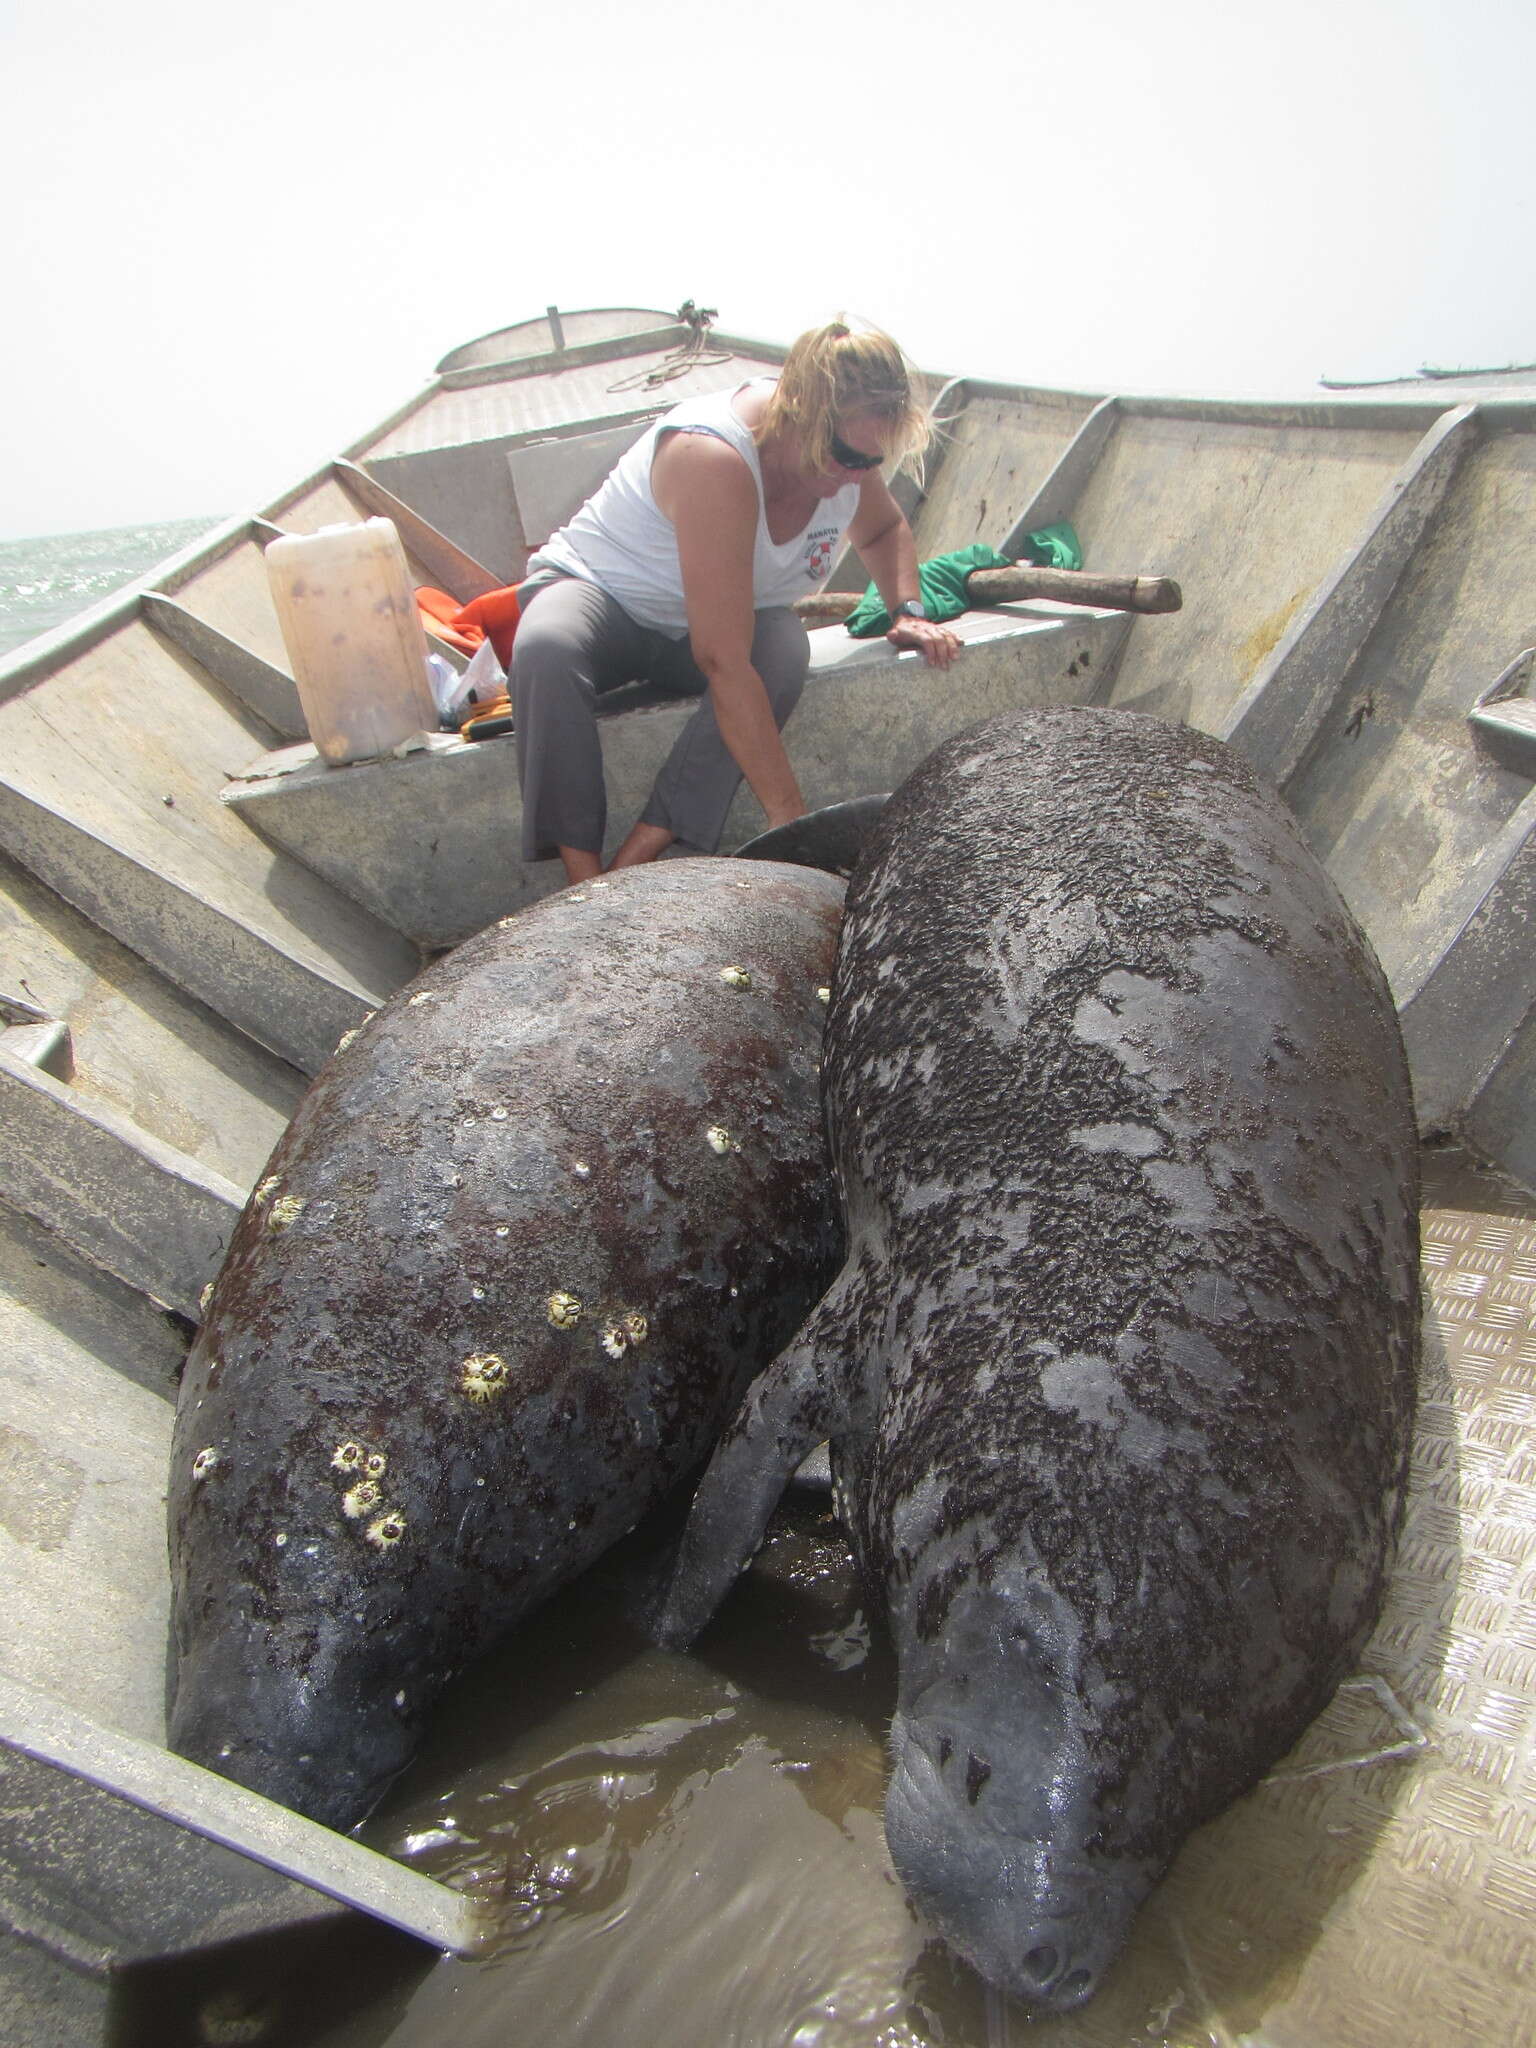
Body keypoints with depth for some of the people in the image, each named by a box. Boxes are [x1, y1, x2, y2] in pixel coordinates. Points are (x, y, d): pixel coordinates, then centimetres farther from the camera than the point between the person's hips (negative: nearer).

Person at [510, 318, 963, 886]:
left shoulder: (846, 447, -12)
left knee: (784, 648, -31)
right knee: (546, 649, -40)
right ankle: (585, 876, -36)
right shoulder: (713, 457, -36)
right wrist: (789, 815, -42)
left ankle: (637, 858, -31)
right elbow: (725, 664, -41)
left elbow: (883, 530, 15)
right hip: (598, 591, -5)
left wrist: (907, 612, -7)